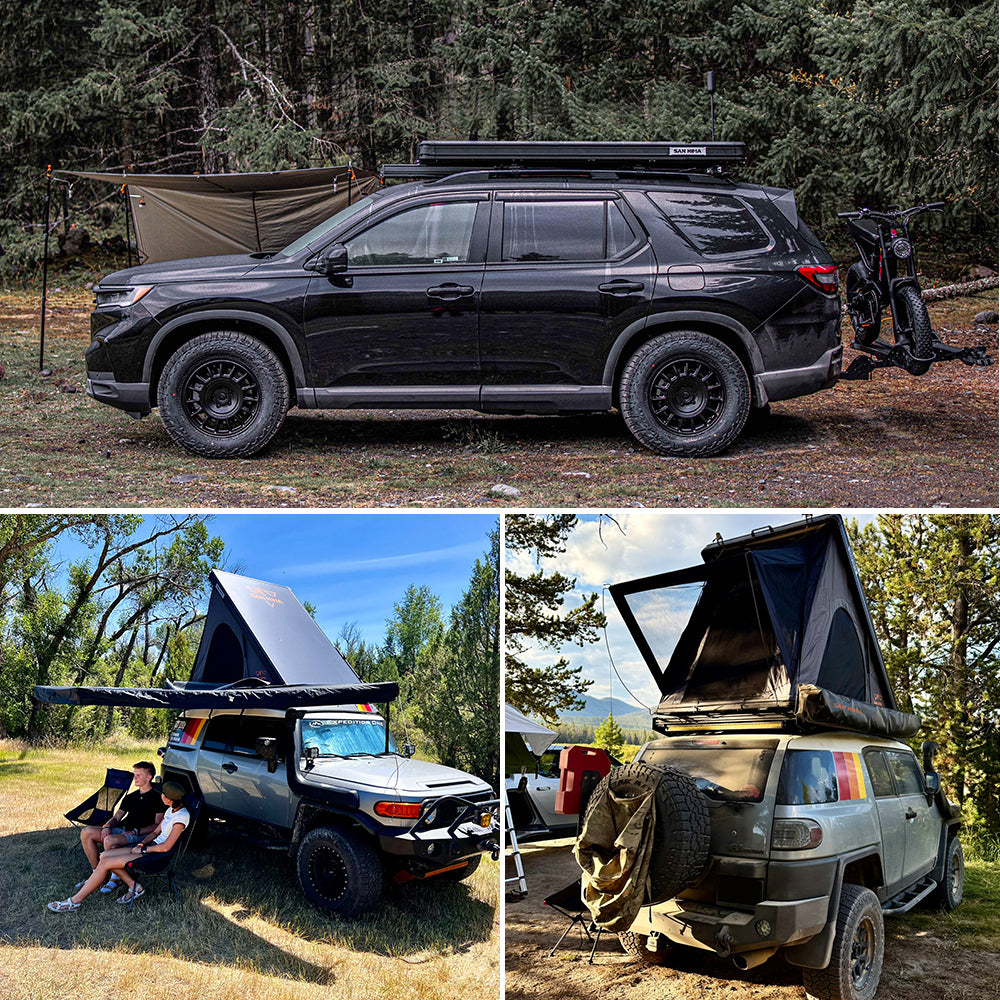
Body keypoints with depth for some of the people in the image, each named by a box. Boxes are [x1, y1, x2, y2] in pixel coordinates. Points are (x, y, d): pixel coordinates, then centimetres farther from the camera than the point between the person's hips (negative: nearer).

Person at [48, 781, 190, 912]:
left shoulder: (181, 817, -21)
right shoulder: (171, 809, 8)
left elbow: (166, 847, -22)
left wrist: (142, 849, -11)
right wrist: (141, 844, 1)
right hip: (153, 846, 10)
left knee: (105, 863, -13)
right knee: (104, 856, 0)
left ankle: (74, 902, -5)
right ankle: (134, 886, 2)